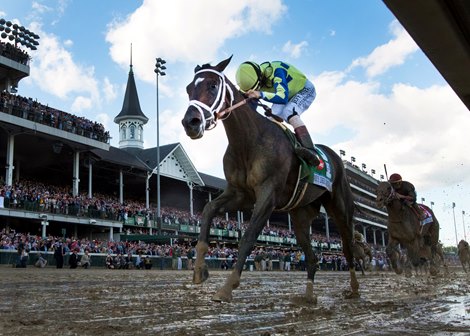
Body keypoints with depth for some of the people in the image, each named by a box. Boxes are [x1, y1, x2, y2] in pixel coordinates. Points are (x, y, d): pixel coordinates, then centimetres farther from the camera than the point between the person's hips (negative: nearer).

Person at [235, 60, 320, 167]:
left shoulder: (275, 71, -36)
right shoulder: (254, 78, -13)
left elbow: (283, 97, -47)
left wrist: (261, 95, -58)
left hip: (305, 90, -8)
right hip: (288, 94, 8)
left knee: (289, 112, -33)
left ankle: (310, 150, -48)